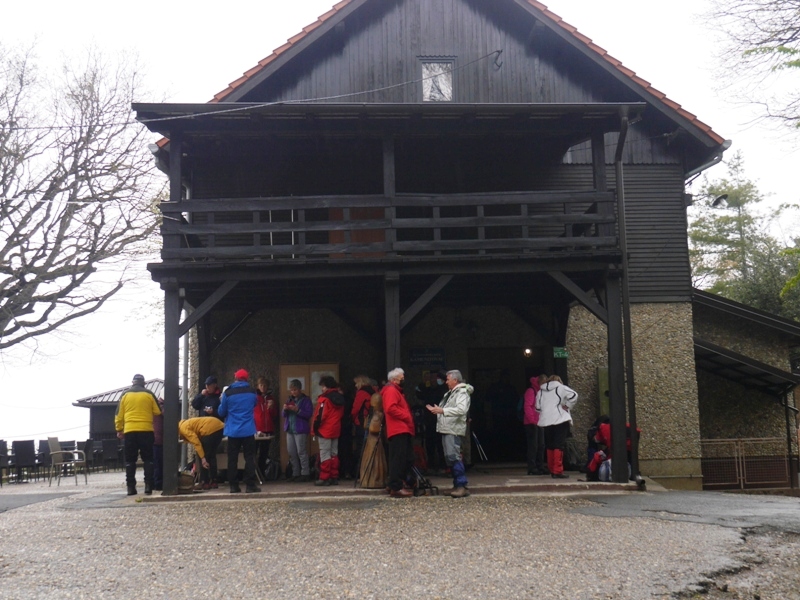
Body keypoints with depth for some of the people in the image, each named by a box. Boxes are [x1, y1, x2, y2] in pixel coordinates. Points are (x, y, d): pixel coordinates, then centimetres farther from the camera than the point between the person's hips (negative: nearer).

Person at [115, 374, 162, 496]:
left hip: (129, 431, 1)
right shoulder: (149, 394, 2)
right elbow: (158, 412, 2)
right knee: (147, 459, 6)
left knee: (130, 460, 7)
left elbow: (119, 415, 8)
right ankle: (148, 486, -1)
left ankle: (131, 487, 4)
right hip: (146, 431, -1)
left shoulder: (125, 395, 7)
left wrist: (119, 430, 17)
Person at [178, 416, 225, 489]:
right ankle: (213, 482, 22)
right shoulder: (185, 423, 26)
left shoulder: (183, 428, -3)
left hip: (210, 429, -10)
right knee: (212, 456, 19)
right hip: (219, 426, 10)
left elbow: (196, 442, -14)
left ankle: (204, 483, 6)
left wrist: (203, 458, -15)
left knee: (205, 456, 3)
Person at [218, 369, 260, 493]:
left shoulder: (228, 393, -5)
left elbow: (222, 412, 3)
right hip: (248, 430, 1)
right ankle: (250, 485, -3)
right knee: (249, 457, 3)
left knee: (232, 459, 5)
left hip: (232, 431, 0)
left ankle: (234, 486, 4)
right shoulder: (252, 392, 1)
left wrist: (222, 402, 21)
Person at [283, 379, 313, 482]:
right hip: (290, 429, 7)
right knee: (291, 453, 7)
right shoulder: (290, 400, 16)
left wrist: (297, 410, -22)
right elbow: (284, 415, 16)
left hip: (301, 430, -7)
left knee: (301, 452, -7)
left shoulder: (306, 400, -3)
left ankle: (305, 473, -2)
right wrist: (285, 409, -6)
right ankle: (295, 473, 14)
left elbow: (309, 414, -12)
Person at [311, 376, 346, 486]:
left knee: (325, 454, -4)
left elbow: (320, 415, -18)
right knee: (334, 454, 11)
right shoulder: (340, 398, 10)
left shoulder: (324, 399, -15)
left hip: (324, 431, -8)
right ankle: (334, 477, 13)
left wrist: (315, 428, -11)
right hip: (336, 430, 8)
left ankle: (324, 478, -4)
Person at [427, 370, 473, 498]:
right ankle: (457, 486, 16)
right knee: (449, 458, 10)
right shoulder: (450, 393, 23)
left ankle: (462, 486, -15)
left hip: (454, 430, -10)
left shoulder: (462, 392, -8)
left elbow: (461, 409, -24)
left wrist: (442, 410, -25)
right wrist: (436, 410, 13)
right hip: (446, 429, 10)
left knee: (453, 456, -16)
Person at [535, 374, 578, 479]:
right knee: (559, 445, -7)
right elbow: (574, 395, -12)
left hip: (546, 421, 5)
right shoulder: (561, 388, 2)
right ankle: (557, 471, -14)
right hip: (560, 420, -5)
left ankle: (551, 470, 20)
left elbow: (538, 407, 15)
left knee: (550, 446, 14)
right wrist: (567, 406, -2)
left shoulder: (540, 391, 16)